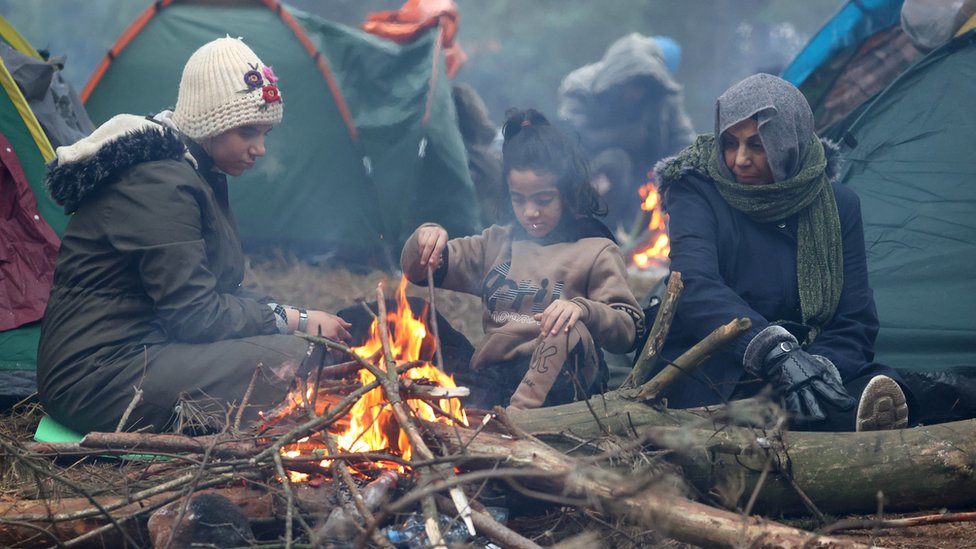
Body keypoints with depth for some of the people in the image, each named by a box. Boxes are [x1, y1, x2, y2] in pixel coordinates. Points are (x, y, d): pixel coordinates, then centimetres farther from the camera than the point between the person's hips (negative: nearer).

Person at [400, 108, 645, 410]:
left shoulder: (596, 252, 8)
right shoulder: (497, 243, 22)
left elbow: (628, 331, -2)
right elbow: (418, 271, 23)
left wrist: (583, 309, -24)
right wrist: (425, 241, -2)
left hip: (555, 382, -3)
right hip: (489, 379, 3)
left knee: (571, 335, -37)